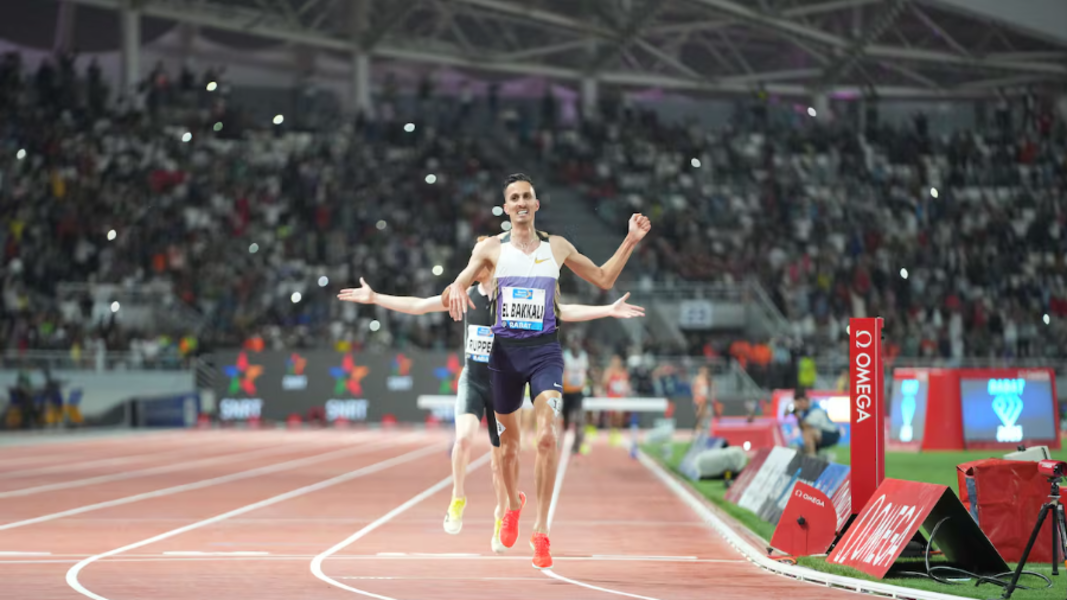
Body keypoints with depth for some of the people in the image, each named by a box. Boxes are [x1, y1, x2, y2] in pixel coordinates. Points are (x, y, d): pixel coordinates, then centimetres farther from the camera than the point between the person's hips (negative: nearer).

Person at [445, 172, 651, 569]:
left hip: (544, 349, -1)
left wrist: (630, 242, 6)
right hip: (505, 348, 1)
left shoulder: (557, 247, 7)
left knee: (547, 436, -19)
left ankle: (540, 529, -14)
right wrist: (457, 290, -29)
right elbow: (461, 282, -5)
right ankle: (513, 506, 40)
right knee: (509, 438, 12)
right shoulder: (491, 248, 4)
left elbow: (603, 279, 16)